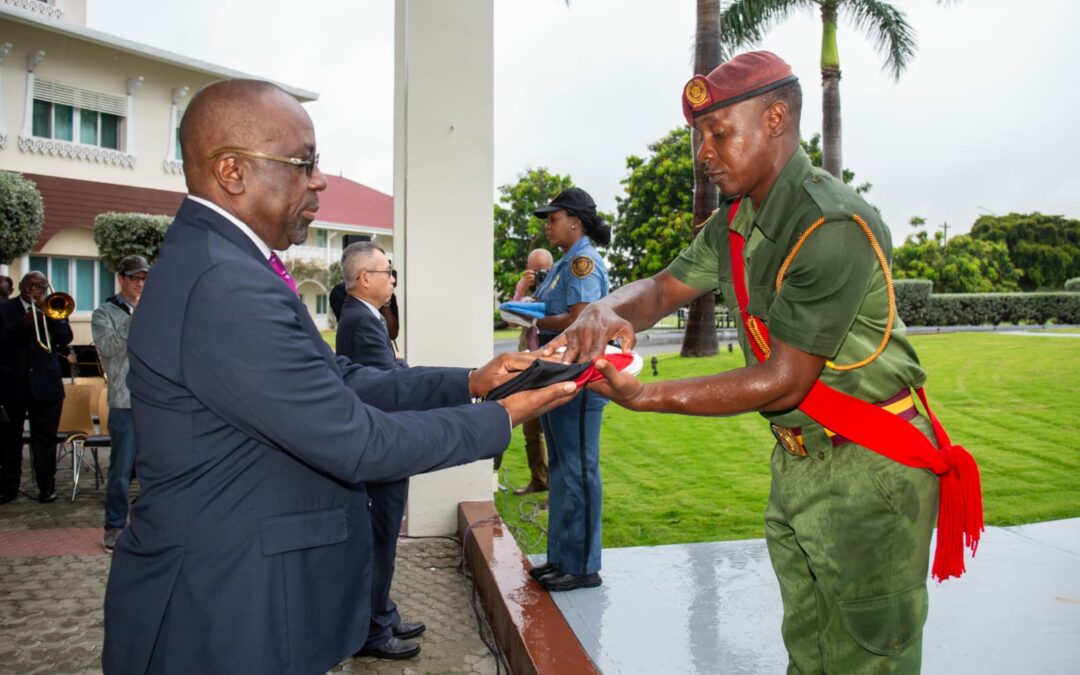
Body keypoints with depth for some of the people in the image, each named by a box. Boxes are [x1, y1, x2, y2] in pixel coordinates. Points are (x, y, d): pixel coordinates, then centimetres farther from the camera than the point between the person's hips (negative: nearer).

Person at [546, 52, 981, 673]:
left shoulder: (834, 225, -24)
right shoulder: (737, 221, 5)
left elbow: (785, 381, -25)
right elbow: (663, 289, 6)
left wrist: (643, 397, -28)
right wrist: (609, 311, -19)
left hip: (869, 468, -8)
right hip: (797, 459, 8)